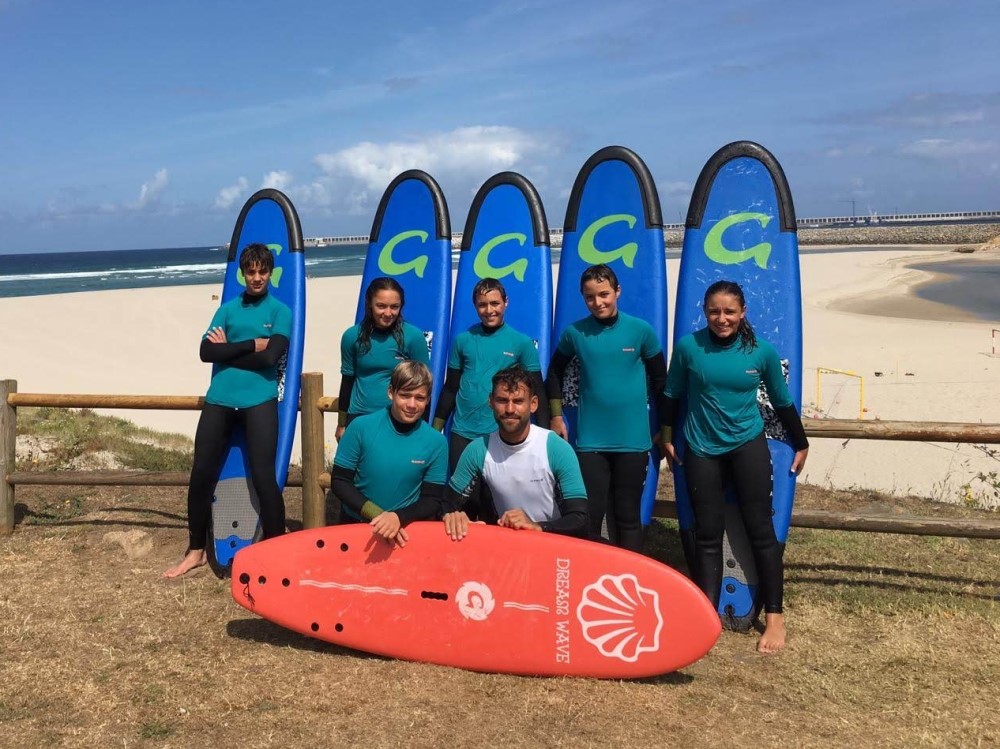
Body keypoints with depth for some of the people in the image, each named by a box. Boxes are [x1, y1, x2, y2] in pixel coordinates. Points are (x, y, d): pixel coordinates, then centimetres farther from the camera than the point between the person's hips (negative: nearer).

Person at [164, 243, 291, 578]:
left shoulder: (280, 311, 5)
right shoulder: (228, 309, 13)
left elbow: (270, 357, -11)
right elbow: (206, 352, -1)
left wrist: (228, 349, -2)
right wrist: (251, 344, -7)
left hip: (259, 401, -4)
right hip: (219, 400, 4)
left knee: (263, 477, -8)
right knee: (201, 475, 5)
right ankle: (196, 550, 23)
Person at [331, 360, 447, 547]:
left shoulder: (436, 442, -6)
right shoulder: (361, 427, -8)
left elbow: (433, 502, -2)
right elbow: (339, 482, -3)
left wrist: (398, 517, -19)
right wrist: (378, 515, -14)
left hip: (407, 527, 0)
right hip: (356, 523, 0)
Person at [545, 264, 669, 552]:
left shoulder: (641, 330, -4)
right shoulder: (575, 332, -2)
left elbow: (660, 380, 5)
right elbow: (555, 372, 14)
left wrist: (665, 428, 9)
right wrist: (557, 415, 10)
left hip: (633, 440, 0)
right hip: (590, 441, 1)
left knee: (627, 516, 10)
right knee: (589, 515, 6)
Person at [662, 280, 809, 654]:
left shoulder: (762, 351, -6)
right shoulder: (688, 347, -8)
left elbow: (782, 402, 7)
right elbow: (672, 395, 7)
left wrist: (801, 444, 15)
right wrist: (667, 437, 14)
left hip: (748, 445, 0)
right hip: (702, 450, 0)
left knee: (760, 529, 2)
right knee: (707, 535, 6)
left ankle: (774, 616, 14)